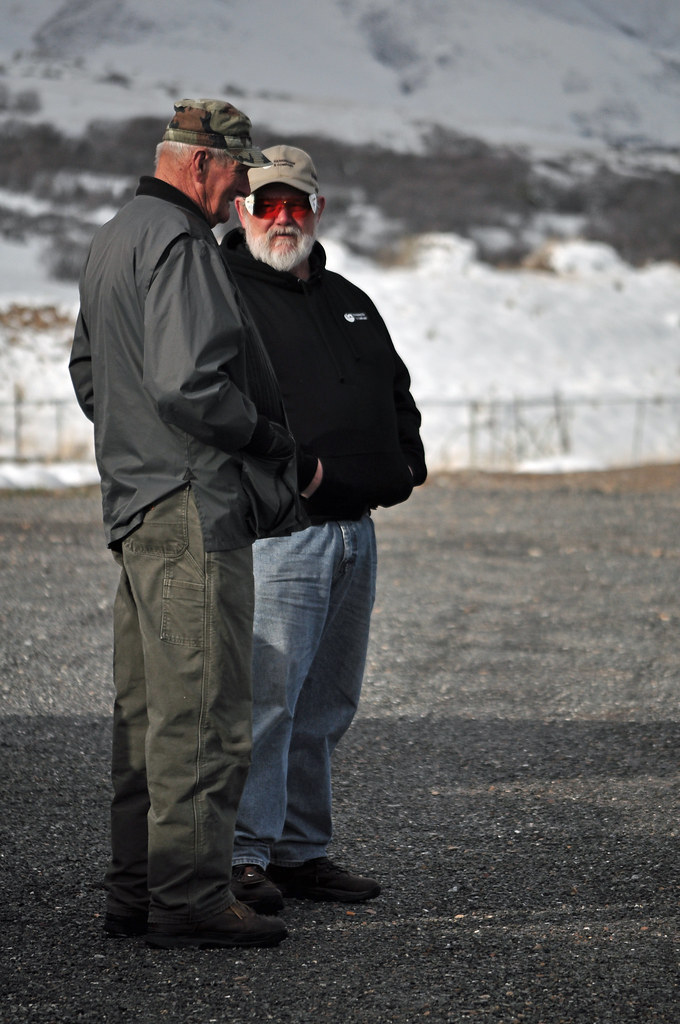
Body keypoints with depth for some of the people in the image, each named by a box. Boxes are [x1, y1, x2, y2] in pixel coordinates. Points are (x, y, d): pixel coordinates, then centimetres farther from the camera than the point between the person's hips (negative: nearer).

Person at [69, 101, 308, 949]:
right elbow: (187, 384, -23)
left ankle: (134, 893, 18)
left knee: (148, 712, 13)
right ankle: (190, 897, -7)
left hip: (135, 499, 11)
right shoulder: (178, 244, -14)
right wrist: (270, 434, -9)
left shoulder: (111, 239, 19)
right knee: (204, 711, -8)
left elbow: (86, 371, 27)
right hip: (192, 506, -10)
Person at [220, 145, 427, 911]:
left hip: (355, 530, 8)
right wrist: (287, 466, -21)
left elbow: (397, 389, 30)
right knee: (266, 696, -12)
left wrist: (406, 459, 12)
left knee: (326, 707, 11)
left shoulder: (348, 301, 22)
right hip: (276, 530, -8)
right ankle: (243, 855, -7)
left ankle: (303, 852, 19)